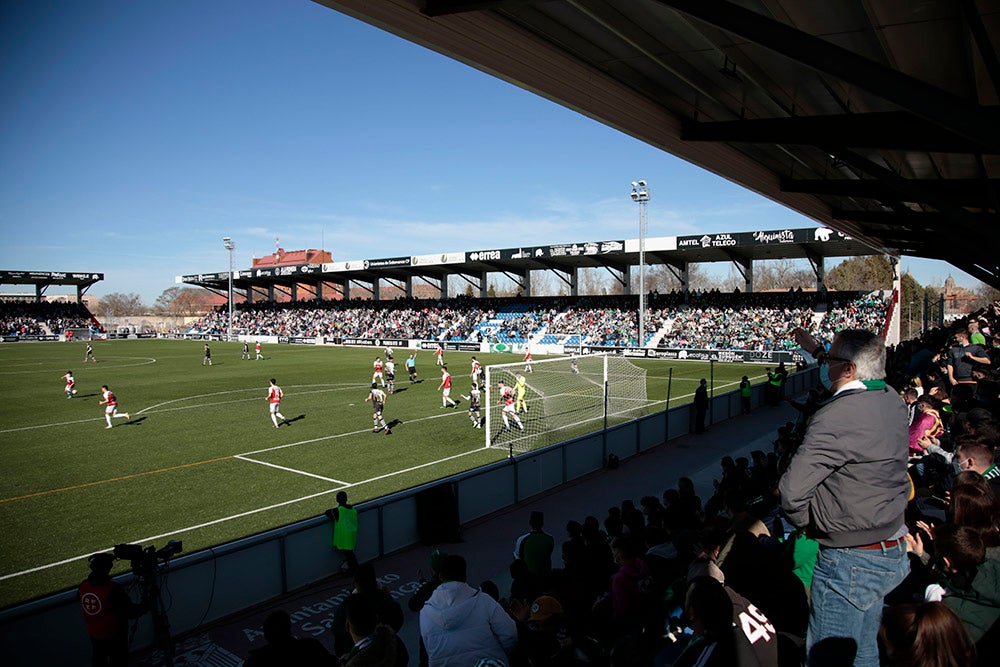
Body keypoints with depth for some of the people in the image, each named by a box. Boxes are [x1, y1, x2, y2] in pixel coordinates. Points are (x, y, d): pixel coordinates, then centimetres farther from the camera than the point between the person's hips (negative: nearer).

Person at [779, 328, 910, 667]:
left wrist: (808, 524, -5)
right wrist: (815, 349, 32)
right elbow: (859, 378, 26)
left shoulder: (836, 417, -26)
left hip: (850, 562, -9)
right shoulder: (892, 401, 0)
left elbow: (791, 493, -25)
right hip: (893, 553, 9)